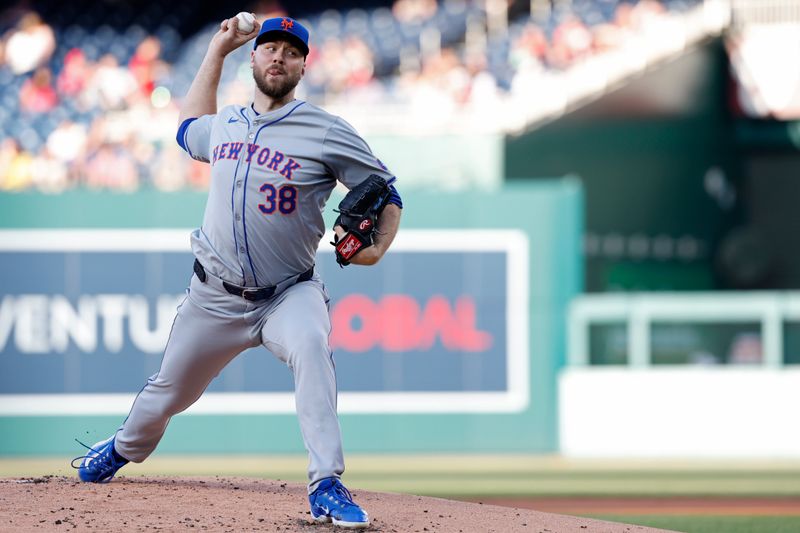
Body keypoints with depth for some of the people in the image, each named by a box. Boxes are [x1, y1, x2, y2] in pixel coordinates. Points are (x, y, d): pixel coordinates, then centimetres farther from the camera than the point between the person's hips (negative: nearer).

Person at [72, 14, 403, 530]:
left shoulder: (327, 133, -8)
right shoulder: (225, 124, 8)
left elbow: (388, 195, -4)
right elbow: (189, 127, 34)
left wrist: (376, 249, -24)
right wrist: (218, 49, 26)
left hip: (289, 293, -4)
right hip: (216, 295, 4)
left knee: (310, 346, -36)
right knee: (169, 389, 14)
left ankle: (327, 487, -39)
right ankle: (123, 450, 47)